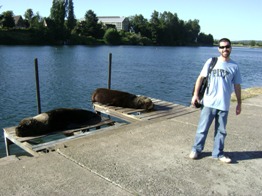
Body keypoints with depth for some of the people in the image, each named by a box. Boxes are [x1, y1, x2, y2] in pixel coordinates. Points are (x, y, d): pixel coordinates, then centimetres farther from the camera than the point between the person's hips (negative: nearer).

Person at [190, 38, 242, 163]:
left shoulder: (234, 66, 5)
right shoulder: (211, 62, 1)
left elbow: (237, 86, 9)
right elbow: (200, 78, 1)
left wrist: (239, 103, 10)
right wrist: (195, 94, -6)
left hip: (224, 105, 2)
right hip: (208, 103, -1)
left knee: (221, 131, 10)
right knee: (202, 128, 5)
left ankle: (218, 153, 24)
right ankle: (196, 149, 21)